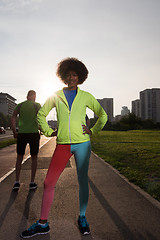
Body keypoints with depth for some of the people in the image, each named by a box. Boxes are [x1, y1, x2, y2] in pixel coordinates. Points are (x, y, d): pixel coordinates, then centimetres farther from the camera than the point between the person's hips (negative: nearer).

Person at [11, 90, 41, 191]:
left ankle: (17, 182, 11)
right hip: (34, 133, -2)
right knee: (34, 158, 9)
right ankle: (32, 182, 12)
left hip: (22, 134, 2)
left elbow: (13, 118, -1)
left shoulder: (20, 105, 9)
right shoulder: (37, 105, 2)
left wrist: (14, 131, 4)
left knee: (19, 158, 14)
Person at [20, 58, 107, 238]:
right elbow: (41, 114, 17)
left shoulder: (86, 96, 6)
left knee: (82, 181, 7)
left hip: (82, 143, -1)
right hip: (62, 144, 1)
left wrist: (93, 130, 3)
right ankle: (42, 224, 15)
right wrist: (48, 132, 7)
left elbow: (103, 115, 14)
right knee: (48, 182, 0)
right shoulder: (56, 96, 8)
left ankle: (82, 218, 28)